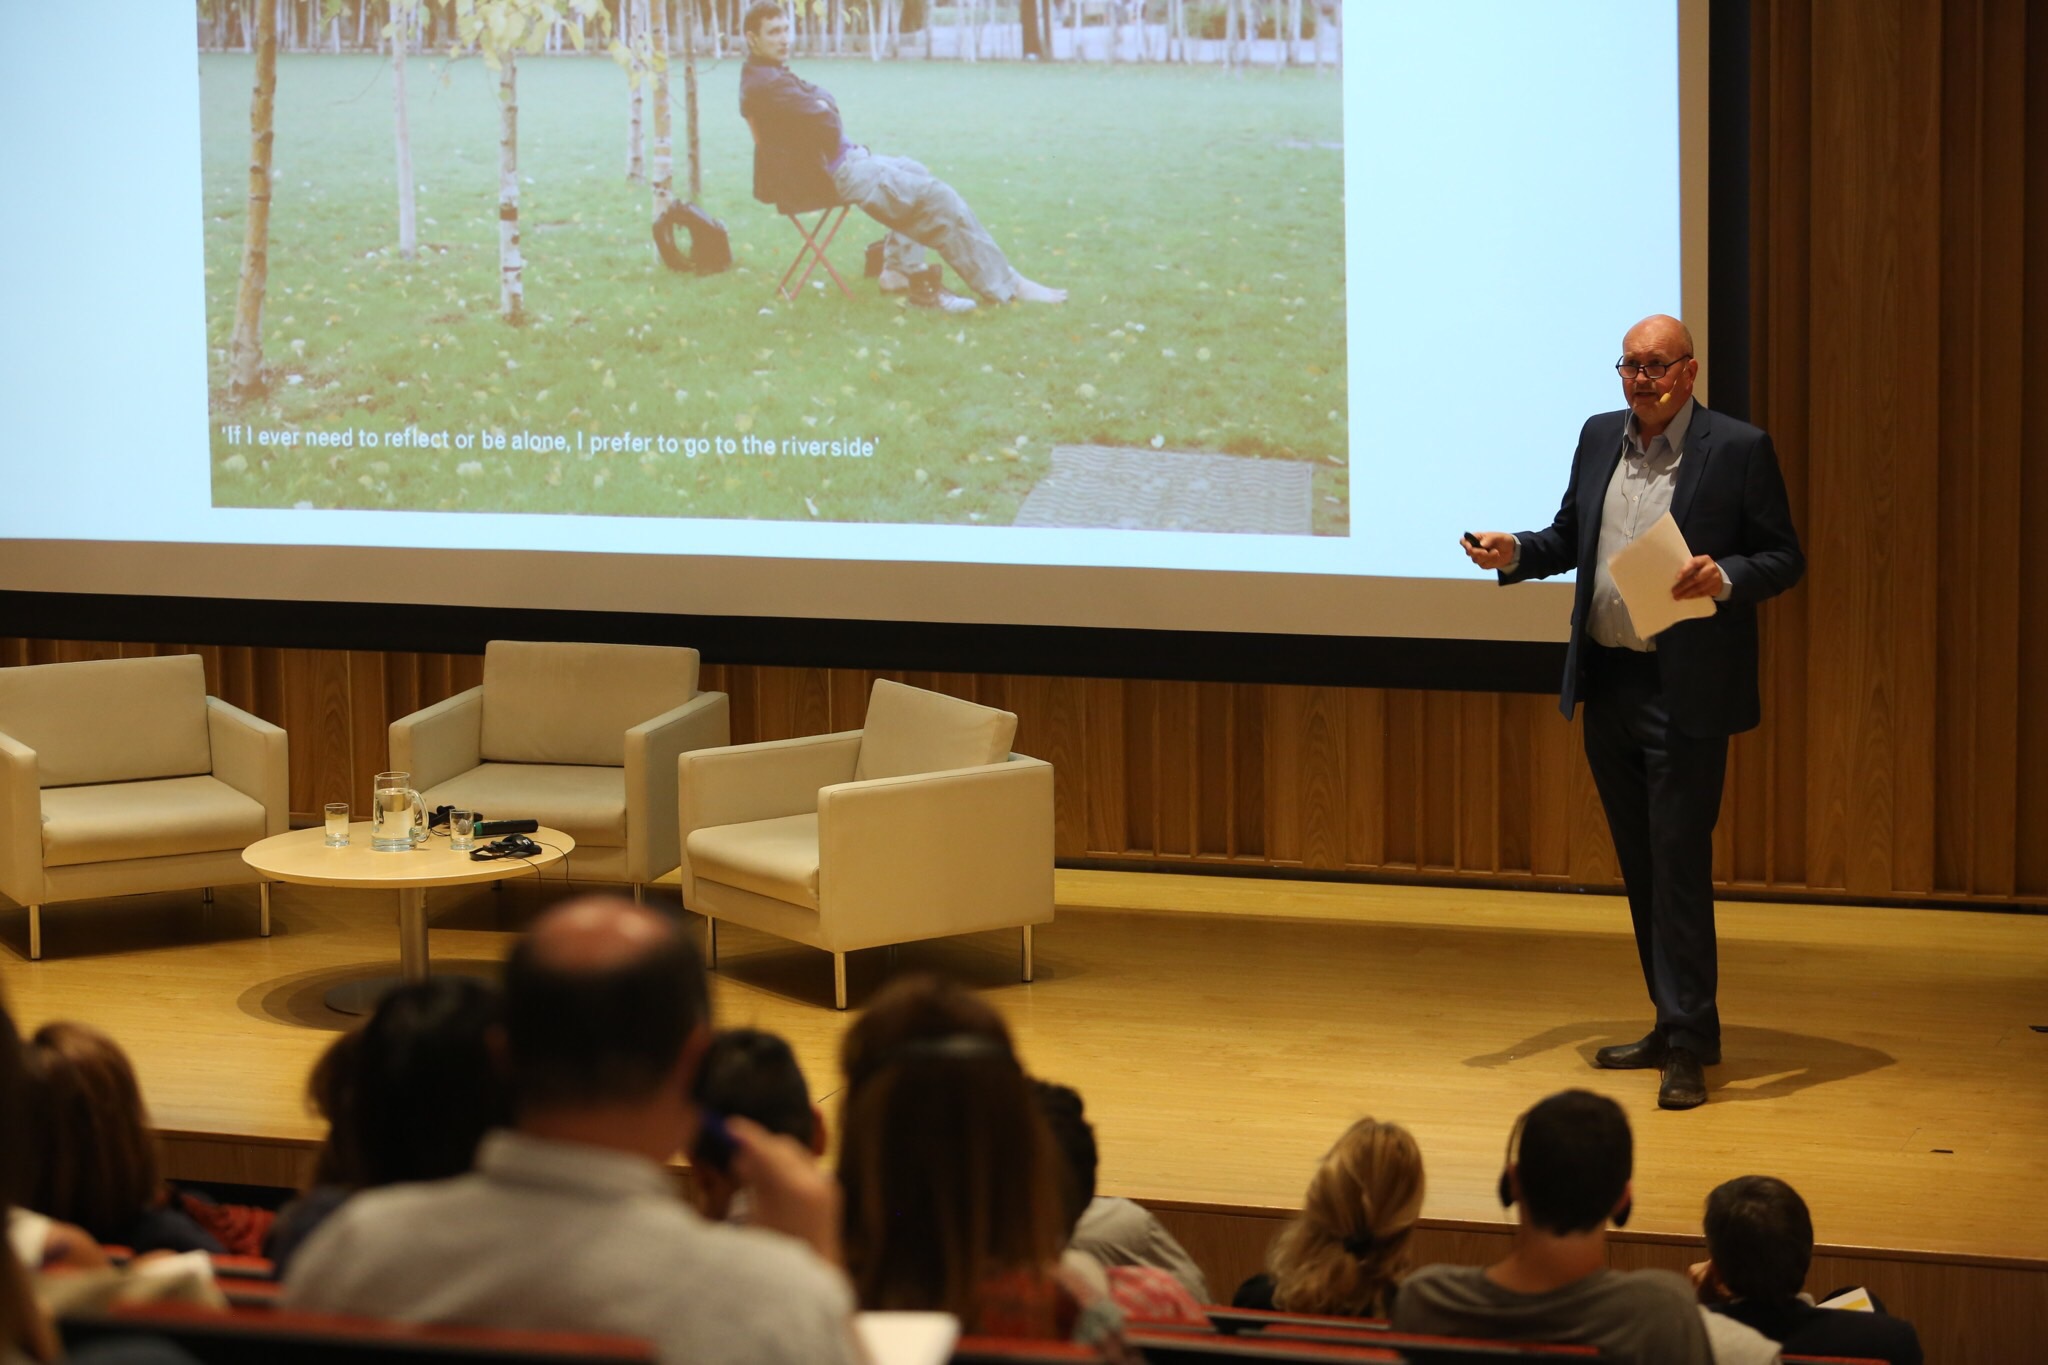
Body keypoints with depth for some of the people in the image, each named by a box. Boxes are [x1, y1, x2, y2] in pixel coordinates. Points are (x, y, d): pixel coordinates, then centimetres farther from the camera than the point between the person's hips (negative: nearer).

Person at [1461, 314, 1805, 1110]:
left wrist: (1725, 579, -24)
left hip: (1686, 693, -6)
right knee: (1640, 865, 12)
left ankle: (1688, 1045, -4)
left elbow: (1785, 559, -5)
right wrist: (1515, 553, 1)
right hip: (1608, 685, 6)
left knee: (1679, 864, -8)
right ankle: (1676, 1024, 23)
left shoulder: (1738, 450, -6)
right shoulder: (1600, 438, 11)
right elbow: (1569, 538, 20)